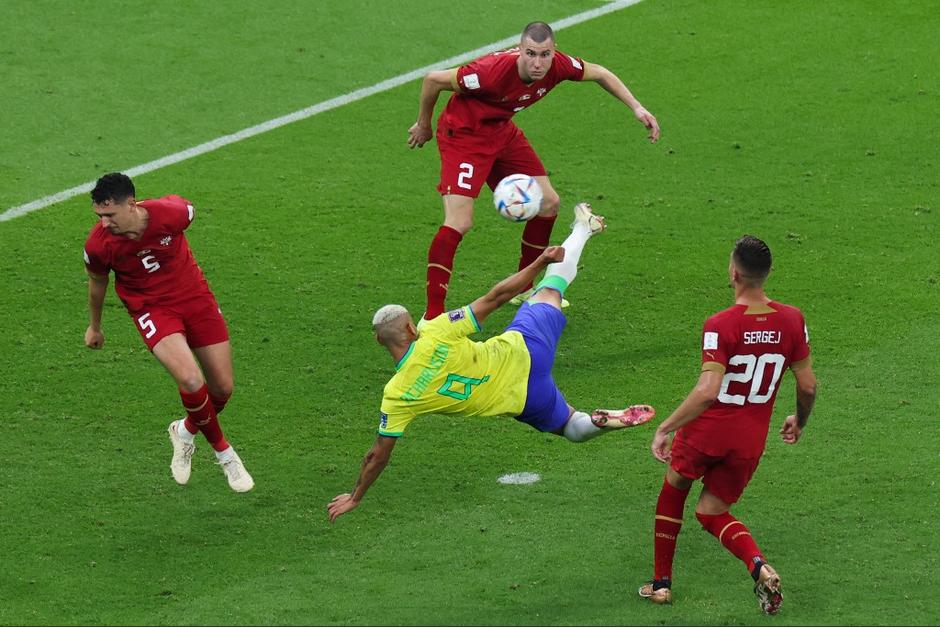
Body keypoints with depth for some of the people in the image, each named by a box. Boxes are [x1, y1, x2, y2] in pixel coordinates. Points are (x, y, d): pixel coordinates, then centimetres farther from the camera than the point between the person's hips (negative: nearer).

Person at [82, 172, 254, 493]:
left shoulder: (172, 214, -25)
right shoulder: (98, 245, -22)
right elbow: (97, 281, 1)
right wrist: (94, 326, 17)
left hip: (194, 296, 2)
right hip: (151, 308, -2)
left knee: (223, 388, 5)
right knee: (191, 380, -25)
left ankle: (187, 431, 38)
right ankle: (224, 452, 0)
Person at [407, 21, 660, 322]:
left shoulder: (557, 66, -18)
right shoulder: (494, 71, -36)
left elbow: (599, 73, 5)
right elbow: (433, 80, -23)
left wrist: (636, 107, -1)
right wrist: (423, 125, -6)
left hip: (501, 131, 7)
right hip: (464, 135, -7)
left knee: (548, 204, 10)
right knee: (459, 223, -20)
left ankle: (524, 289, 29)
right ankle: (431, 315, -15)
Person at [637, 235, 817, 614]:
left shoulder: (720, 326, -21)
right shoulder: (792, 321, -6)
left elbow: (707, 391, -29)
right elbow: (808, 385, 2)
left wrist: (665, 428, -21)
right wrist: (800, 421, 21)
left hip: (705, 431, -4)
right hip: (750, 442, 4)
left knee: (672, 493, 25)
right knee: (712, 513, 19)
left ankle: (661, 582, 32)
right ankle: (759, 566, -10)